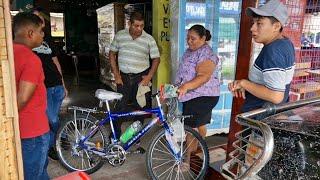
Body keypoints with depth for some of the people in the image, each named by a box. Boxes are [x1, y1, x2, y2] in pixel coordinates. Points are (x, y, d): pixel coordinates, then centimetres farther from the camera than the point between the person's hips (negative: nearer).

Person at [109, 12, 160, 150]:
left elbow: (156, 58, 1)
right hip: (124, 77, 1)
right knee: (120, 107, 1)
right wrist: (116, 74, 0)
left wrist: (149, 76, -10)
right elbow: (112, 54, 8)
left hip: (141, 78, 0)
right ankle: (116, 135, 17)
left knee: (140, 108, 6)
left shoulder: (149, 39, -3)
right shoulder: (120, 36, 2)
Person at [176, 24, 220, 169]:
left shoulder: (207, 54, -18)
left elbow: (204, 77, -31)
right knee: (199, 124, 19)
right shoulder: (190, 51, 12)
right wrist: (180, 87, 26)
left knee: (191, 127, -8)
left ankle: (188, 160, 3)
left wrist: (186, 86, -43)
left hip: (202, 96, -9)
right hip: (191, 96, 10)